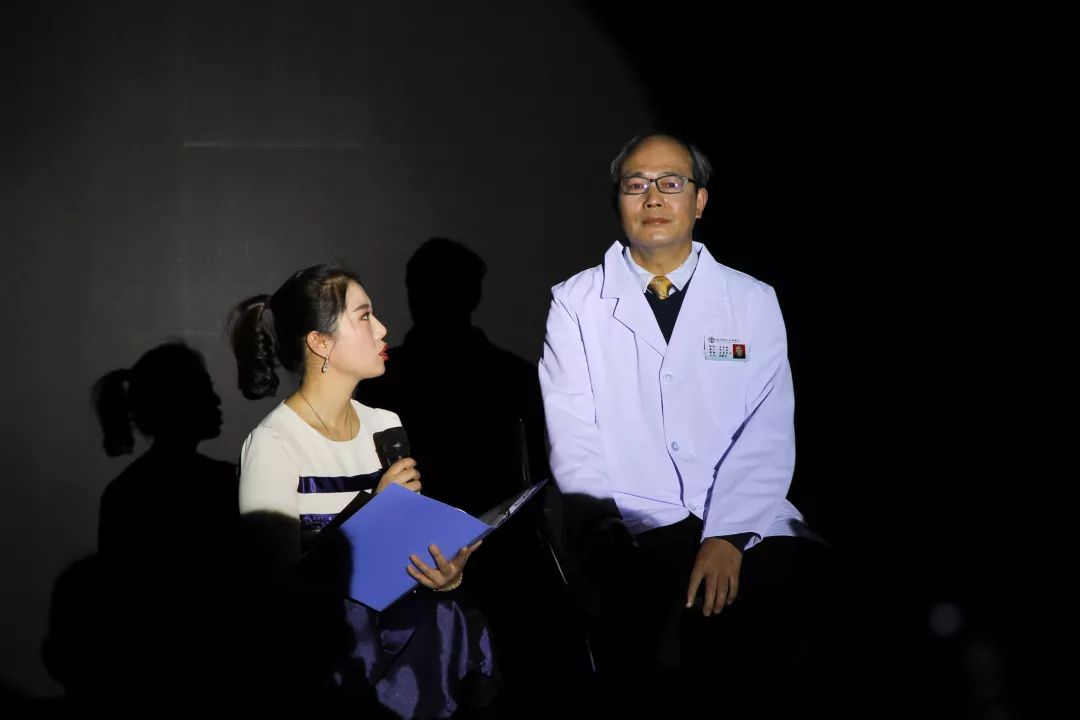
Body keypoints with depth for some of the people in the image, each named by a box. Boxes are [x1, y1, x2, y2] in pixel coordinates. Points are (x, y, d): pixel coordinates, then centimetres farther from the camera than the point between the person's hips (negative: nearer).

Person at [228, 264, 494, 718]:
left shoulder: (386, 427, 9)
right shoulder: (273, 445, -11)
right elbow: (281, 582, -13)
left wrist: (444, 572, -10)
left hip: (396, 613, 5)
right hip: (320, 634, -5)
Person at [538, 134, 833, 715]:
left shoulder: (753, 301, 11)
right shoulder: (575, 302, 9)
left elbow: (768, 434, 1)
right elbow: (573, 437, 0)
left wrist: (729, 536, -14)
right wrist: (612, 535, -15)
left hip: (745, 525, 2)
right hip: (629, 529, -2)